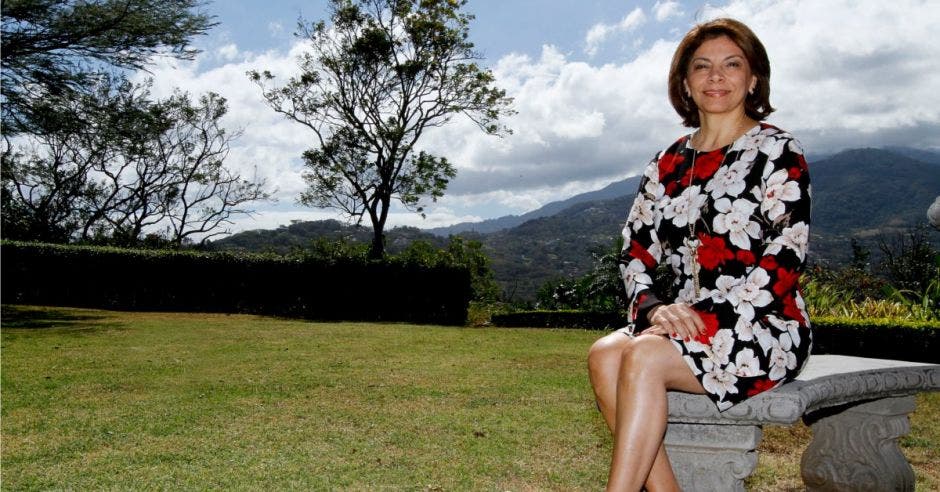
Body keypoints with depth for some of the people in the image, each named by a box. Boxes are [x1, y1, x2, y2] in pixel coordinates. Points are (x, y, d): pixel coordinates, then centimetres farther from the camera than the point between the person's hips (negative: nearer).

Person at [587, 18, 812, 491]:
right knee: (604, 354, -25)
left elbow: (785, 260, -10)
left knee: (643, 357, -31)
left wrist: (707, 318, -19)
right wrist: (653, 306, -11)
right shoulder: (668, 163, 13)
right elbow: (635, 251, 9)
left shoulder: (776, 150, -1)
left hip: (764, 328, -4)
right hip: (681, 324, 5)